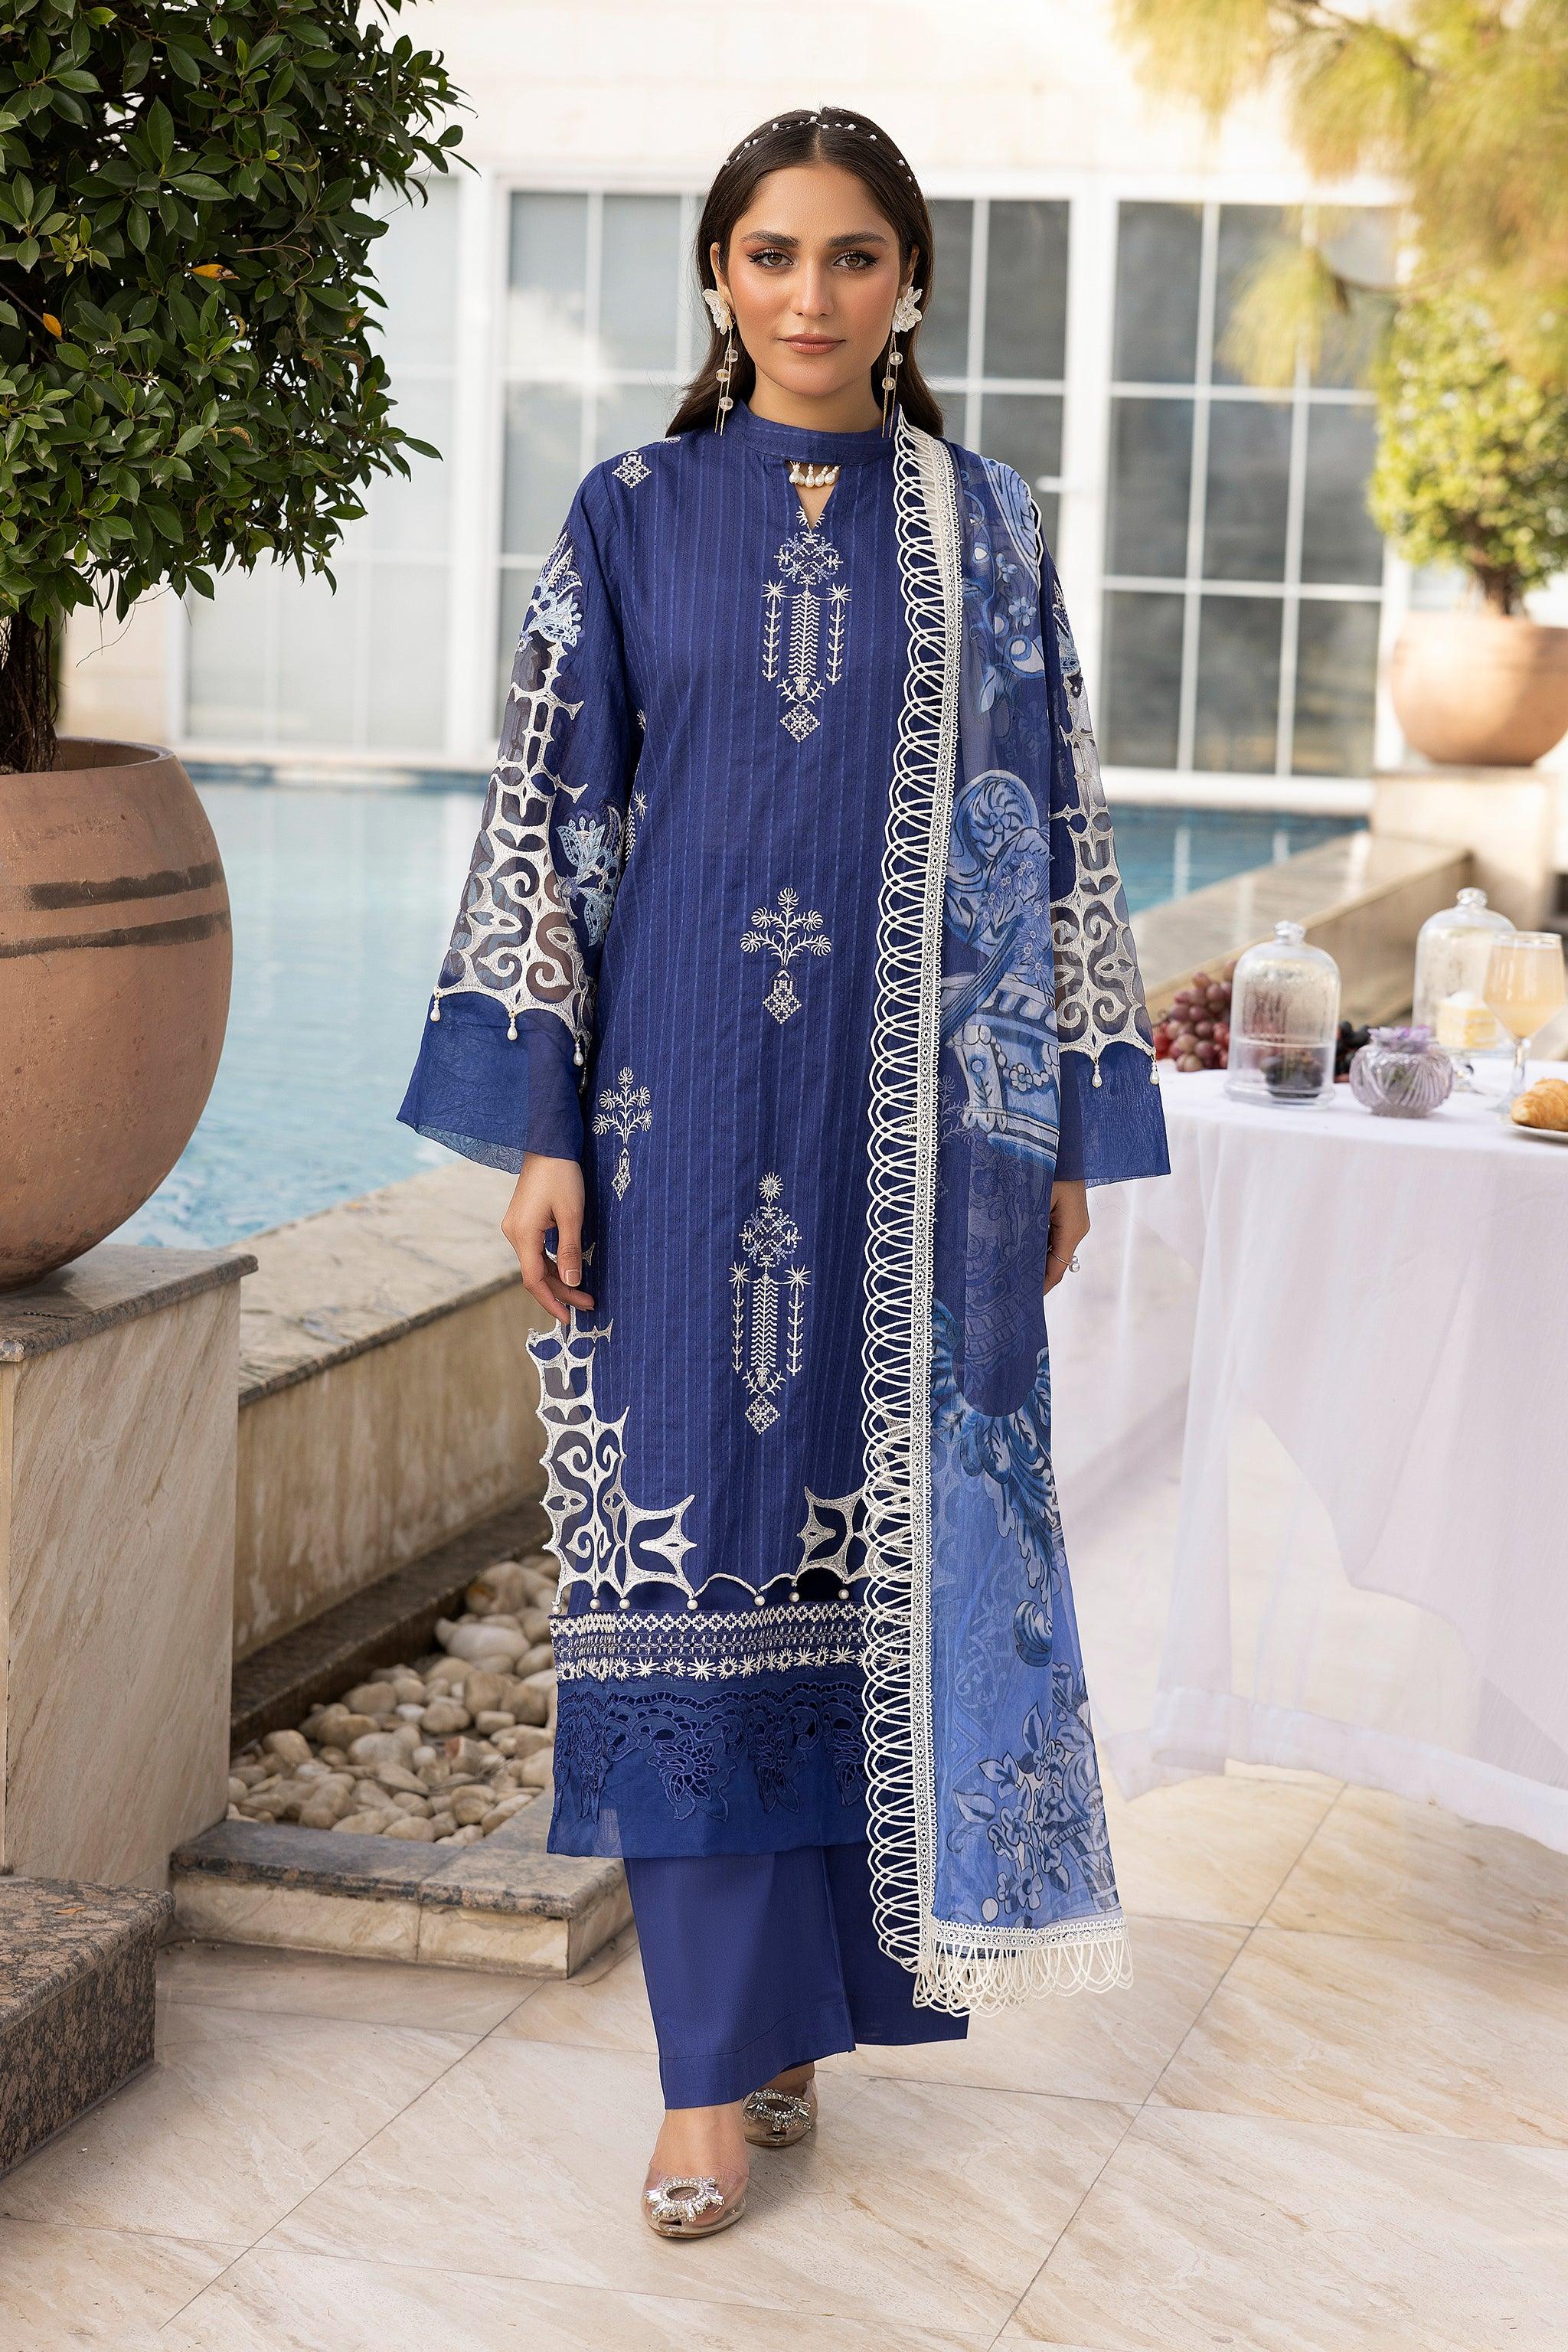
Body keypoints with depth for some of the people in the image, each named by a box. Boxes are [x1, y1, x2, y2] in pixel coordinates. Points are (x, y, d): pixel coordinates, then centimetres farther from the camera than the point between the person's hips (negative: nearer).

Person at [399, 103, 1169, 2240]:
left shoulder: (983, 526, 6)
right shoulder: (633, 520, 4)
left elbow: (1053, 826, 8)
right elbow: (551, 821, 2)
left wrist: (1074, 1127, 5)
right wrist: (540, 1130, -4)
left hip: (919, 1120, 1)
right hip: (687, 1103, -1)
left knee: (895, 1540, 5)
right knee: (698, 1541, 0)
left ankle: (809, 1990, 24)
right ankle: (726, 2061, 9)